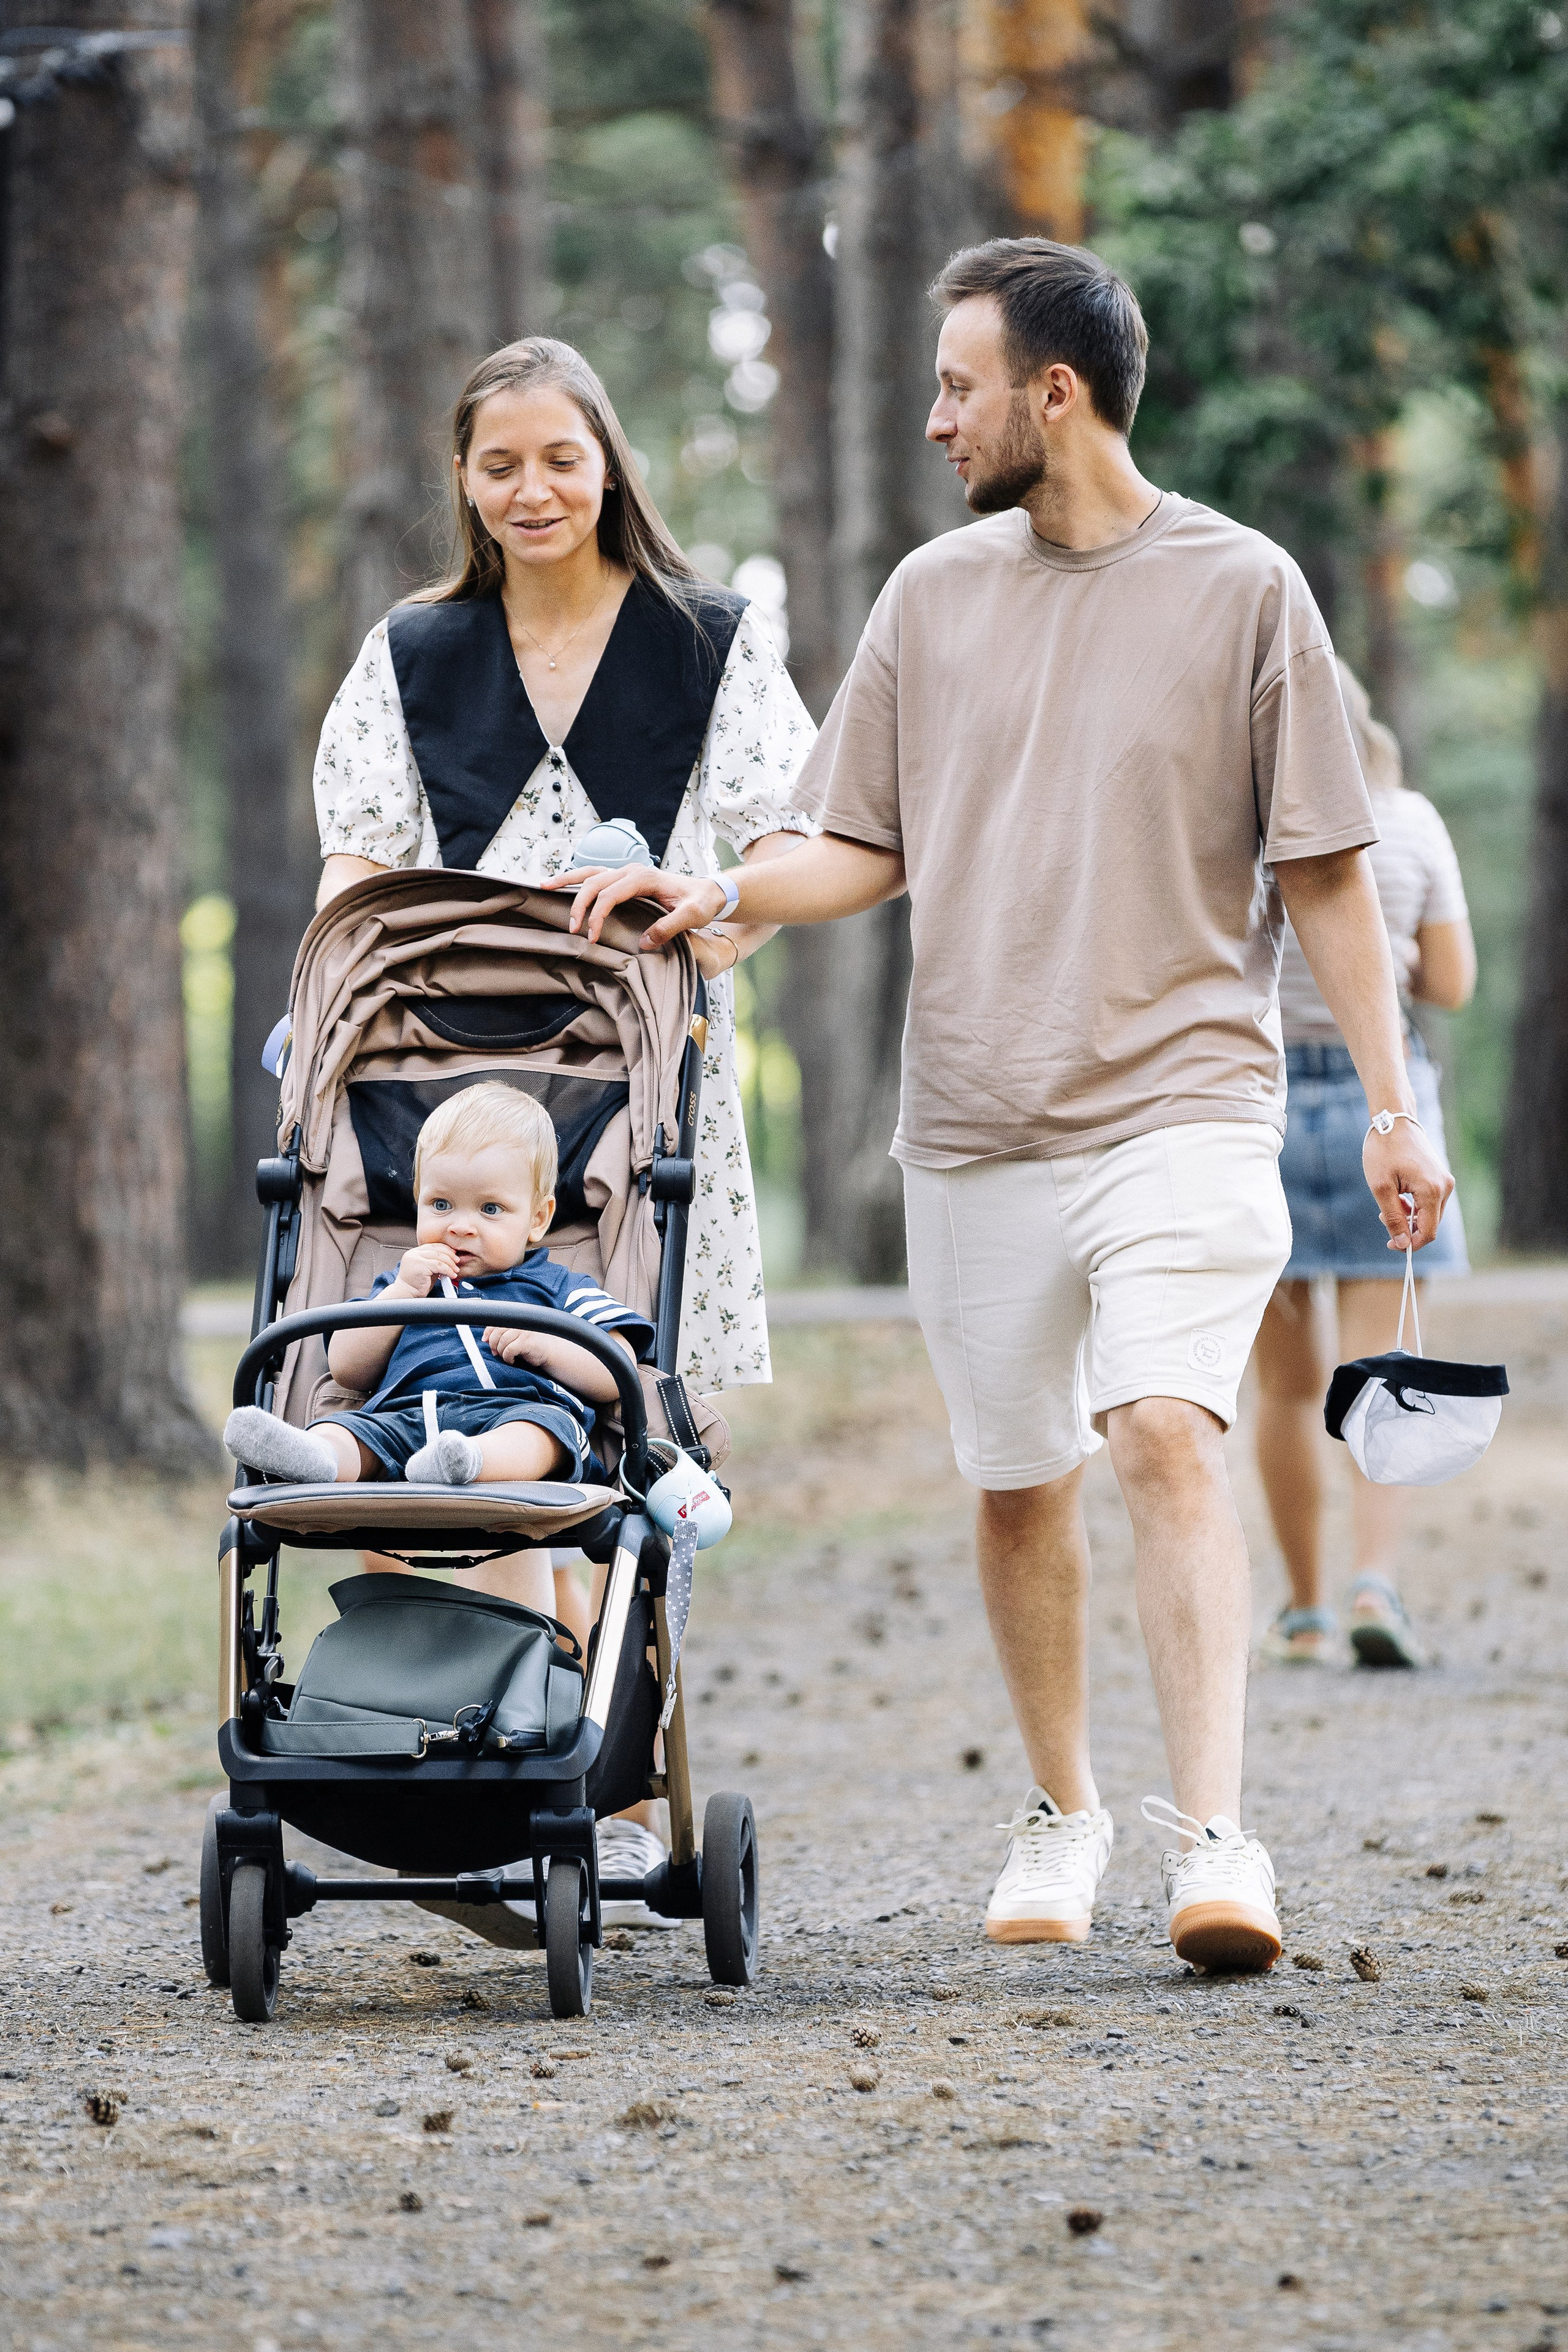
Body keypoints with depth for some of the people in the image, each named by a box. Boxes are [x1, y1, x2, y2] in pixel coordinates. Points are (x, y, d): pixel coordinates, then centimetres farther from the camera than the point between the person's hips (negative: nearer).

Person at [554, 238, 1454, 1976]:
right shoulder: (933, 595, 10)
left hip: (1183, 1100, -4)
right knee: (1017, 1481, 10)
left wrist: (1392, 1104, -2)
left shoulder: (1241, 590, 0)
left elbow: (1322, 873, 2)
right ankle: (1059, 1813, 28)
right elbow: (868, 850, 14)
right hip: (977, 1120, 4)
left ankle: (1214, 1840, -25)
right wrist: (720, 898, -4)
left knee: (1167, 1435, -21)